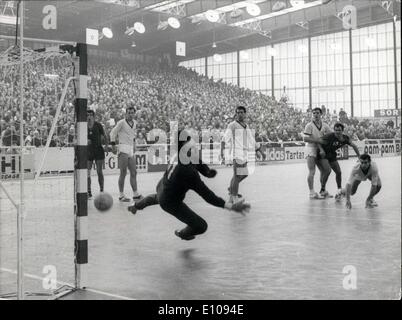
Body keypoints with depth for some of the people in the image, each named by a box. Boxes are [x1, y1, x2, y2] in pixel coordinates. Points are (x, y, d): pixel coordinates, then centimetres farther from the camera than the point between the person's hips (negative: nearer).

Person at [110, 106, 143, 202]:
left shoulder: (135, 123, 13)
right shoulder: (121, 123, -7)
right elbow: (113, 133, -4)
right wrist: (113, 145, -8)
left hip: (131, 150, 7)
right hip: (123, 149, -7)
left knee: (134, 172, 10)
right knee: (123, 173, -6)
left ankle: (135, 194, 17)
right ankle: (121, 195, 0)